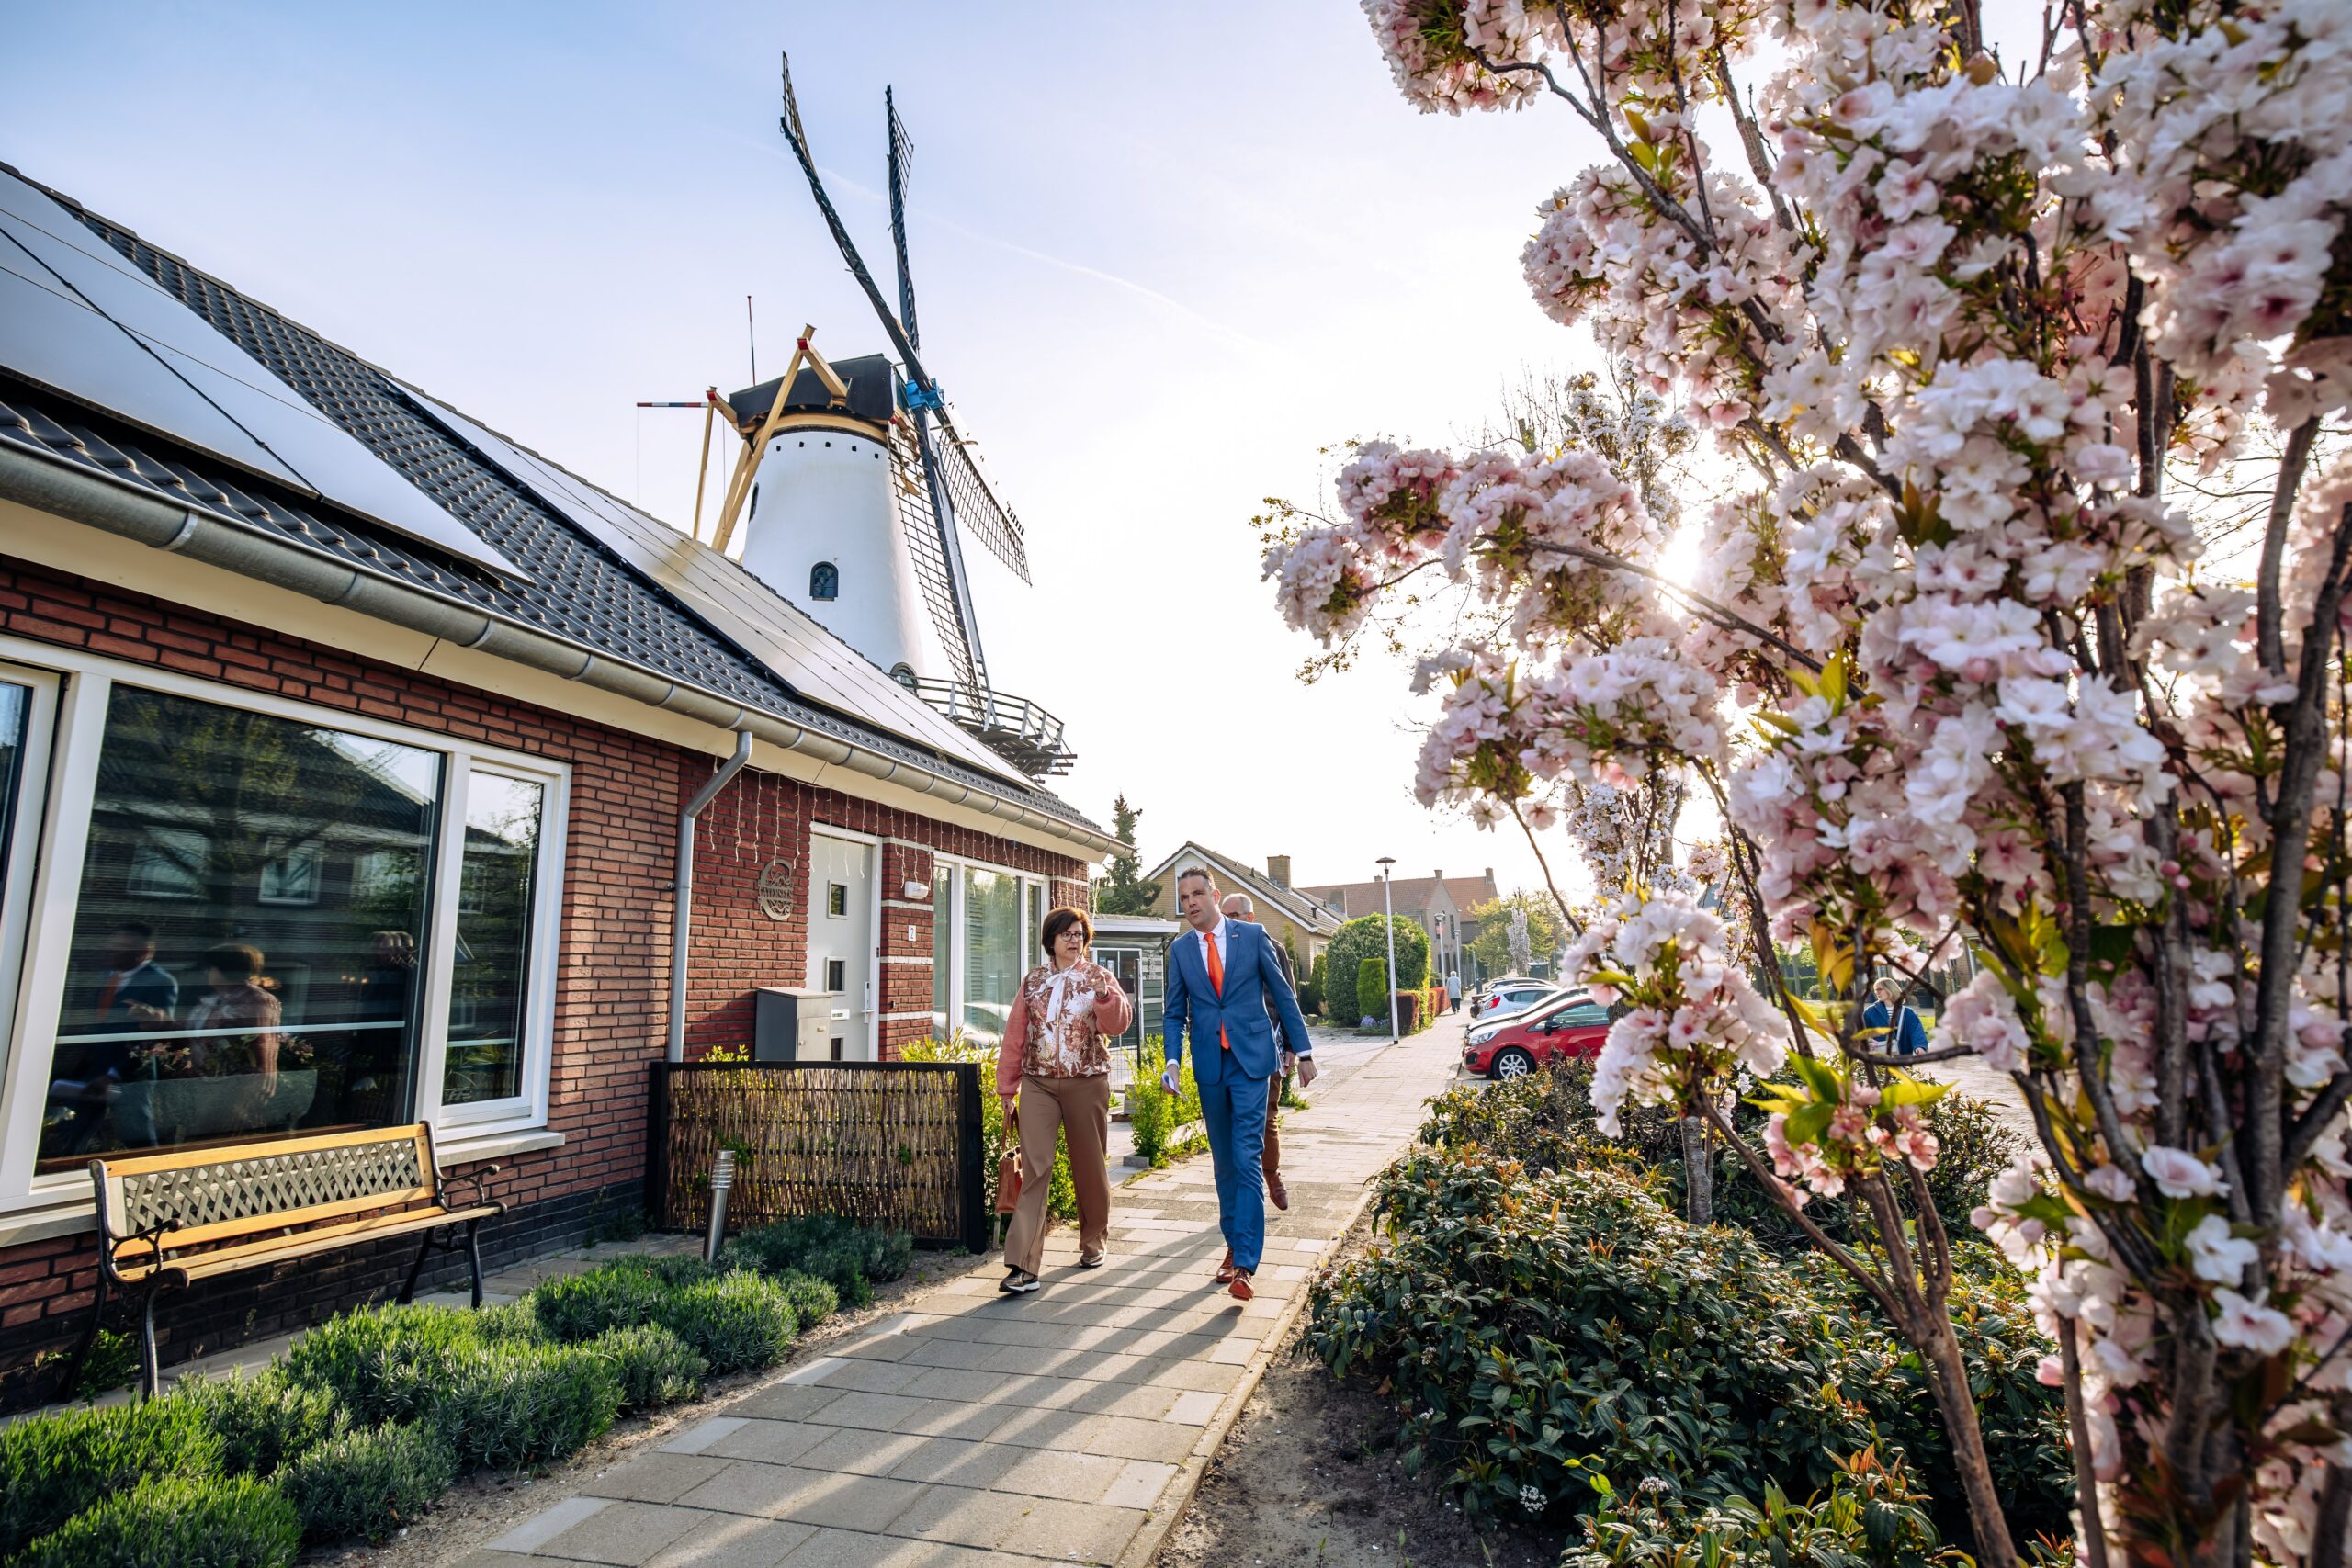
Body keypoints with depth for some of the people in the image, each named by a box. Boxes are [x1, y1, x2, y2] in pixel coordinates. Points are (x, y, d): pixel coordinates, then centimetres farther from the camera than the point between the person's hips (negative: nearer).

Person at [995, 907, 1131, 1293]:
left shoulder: (1098, 977, 4)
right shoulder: (1033, 981, 9)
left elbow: (1119, 1023, -11)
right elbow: (1014, 1037, 9)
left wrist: (1105, 997, -30)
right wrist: (1007, 1090, 7)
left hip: (1087, 1083, 0)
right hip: (1037, 1084, 1)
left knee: (1089, 1167, 10)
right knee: (1034, 1168, -9)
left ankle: (1094, 1241, 32)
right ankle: (1023, 1266, -10)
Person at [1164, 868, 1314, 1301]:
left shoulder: (1252, 936, -1)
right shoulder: (1180, 949, 6)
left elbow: (1283, 995, 3)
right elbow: (1174, 1013, 8)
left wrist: (1304, 1051, 3)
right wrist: (1172, 1060, -7)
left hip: (1251, 1059, -3)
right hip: (1208, 1064, 3)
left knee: (1247, 1158, -10)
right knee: (1223, 1162, 12)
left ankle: (1244, 1264, -9)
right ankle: (1233, 1245, 25)